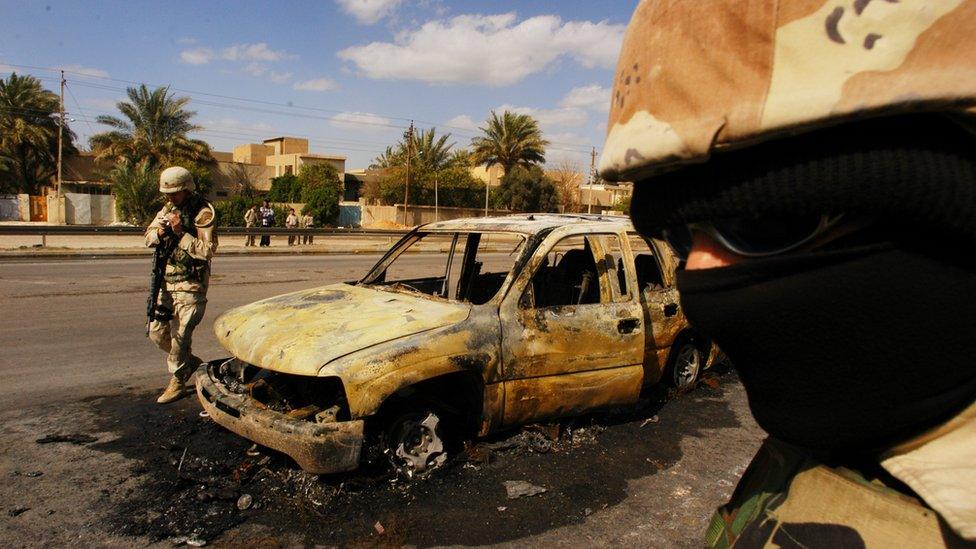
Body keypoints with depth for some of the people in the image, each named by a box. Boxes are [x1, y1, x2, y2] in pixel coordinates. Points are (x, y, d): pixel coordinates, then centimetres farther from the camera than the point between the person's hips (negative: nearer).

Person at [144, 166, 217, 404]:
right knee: (157, 333, 11)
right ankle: (190, 361, 32)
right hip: (166, 282, 8)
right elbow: (148, 236, 14)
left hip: (189, 286, -8)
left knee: (180, 335, -5)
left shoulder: (203, 213, -13)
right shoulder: (168, 208, 10)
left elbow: (207, 251, -19)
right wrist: (159, 233, -8)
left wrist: (181, 233, -24)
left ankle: (177, 382, 11)